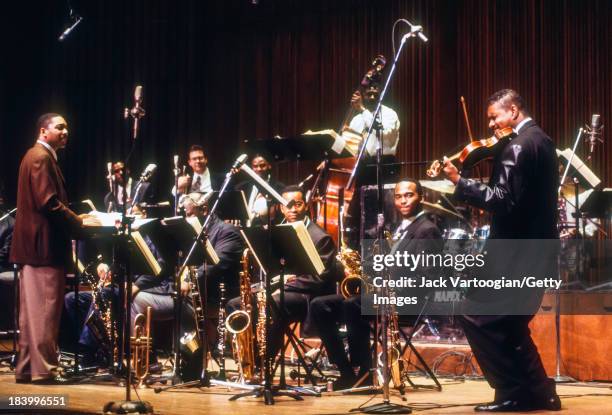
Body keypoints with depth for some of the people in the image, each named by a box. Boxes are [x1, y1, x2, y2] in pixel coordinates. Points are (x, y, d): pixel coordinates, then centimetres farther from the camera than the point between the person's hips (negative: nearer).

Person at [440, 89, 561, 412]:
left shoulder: (518, 145, -15)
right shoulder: (539, 139, 17)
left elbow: (504, 200, -23)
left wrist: (460, 182, -19)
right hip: (536, 247, 10)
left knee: (477, 317, -6)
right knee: (510, 324, 18)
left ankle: (513, 393, -3)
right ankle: (539, 392, 18)